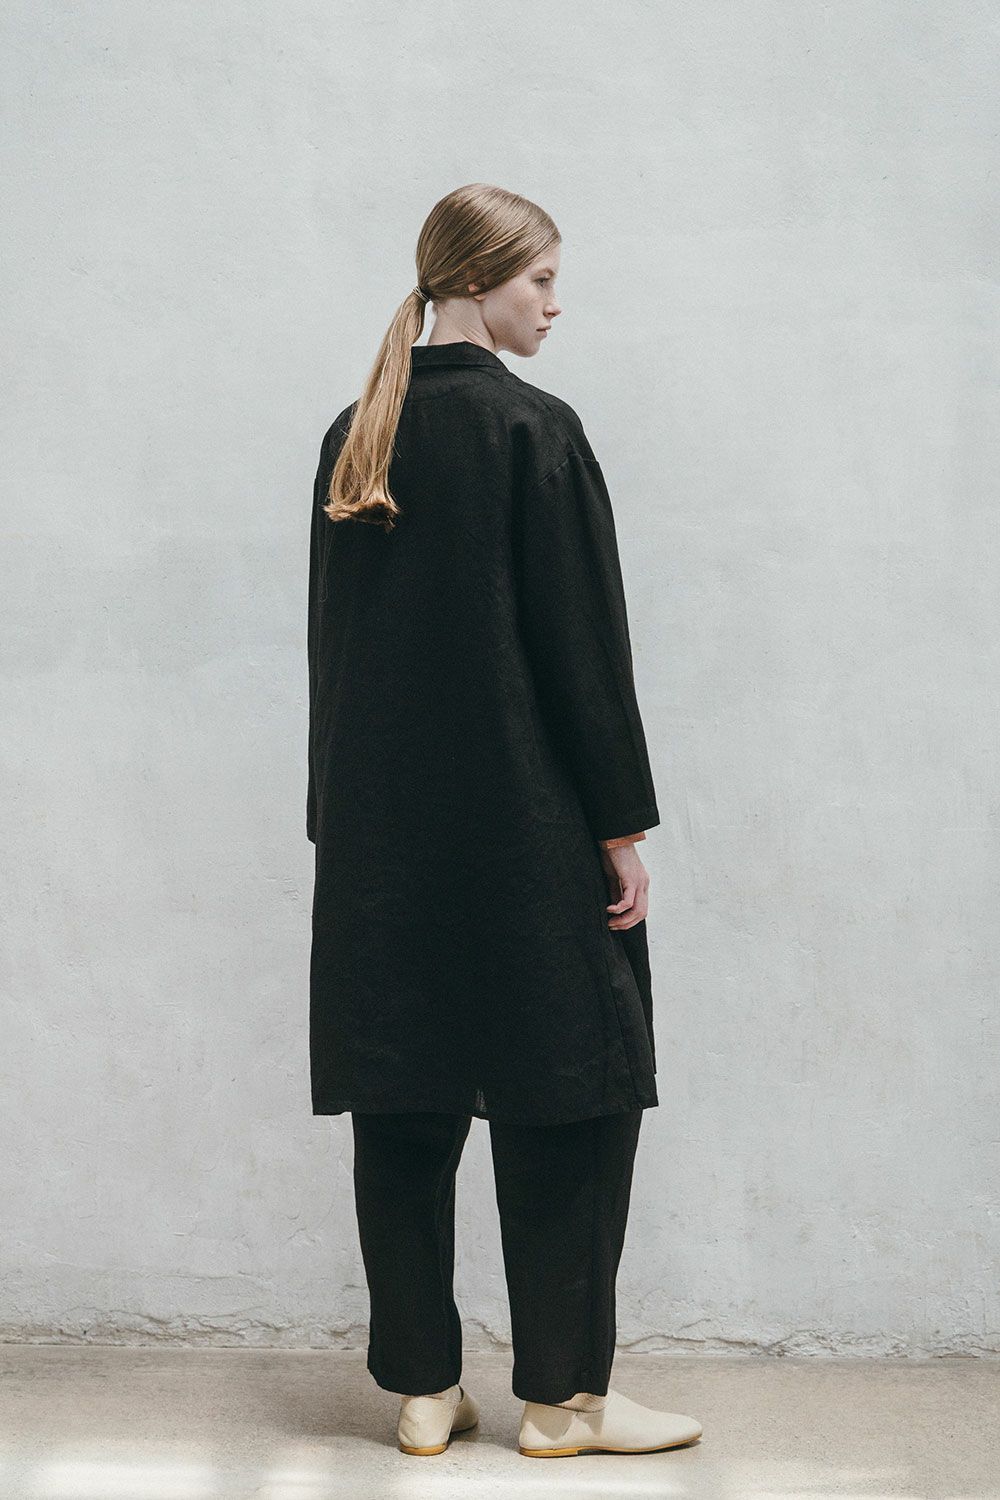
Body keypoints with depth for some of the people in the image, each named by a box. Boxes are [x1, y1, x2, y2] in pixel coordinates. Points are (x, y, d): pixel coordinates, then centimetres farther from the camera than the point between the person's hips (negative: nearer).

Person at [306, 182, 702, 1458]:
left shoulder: (350, 441, 8)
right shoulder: (533, 431, -10)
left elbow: (333, 645, 12)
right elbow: (584, 645, -11)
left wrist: (344, 814, 17)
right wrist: (622, 825, -6)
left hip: (378, 831, 6)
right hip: (526, 827, -6)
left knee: (404, 1104, 9)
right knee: (565, 1095, 4)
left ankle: (422, 1388, 17)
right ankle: (560, 1394, 11)